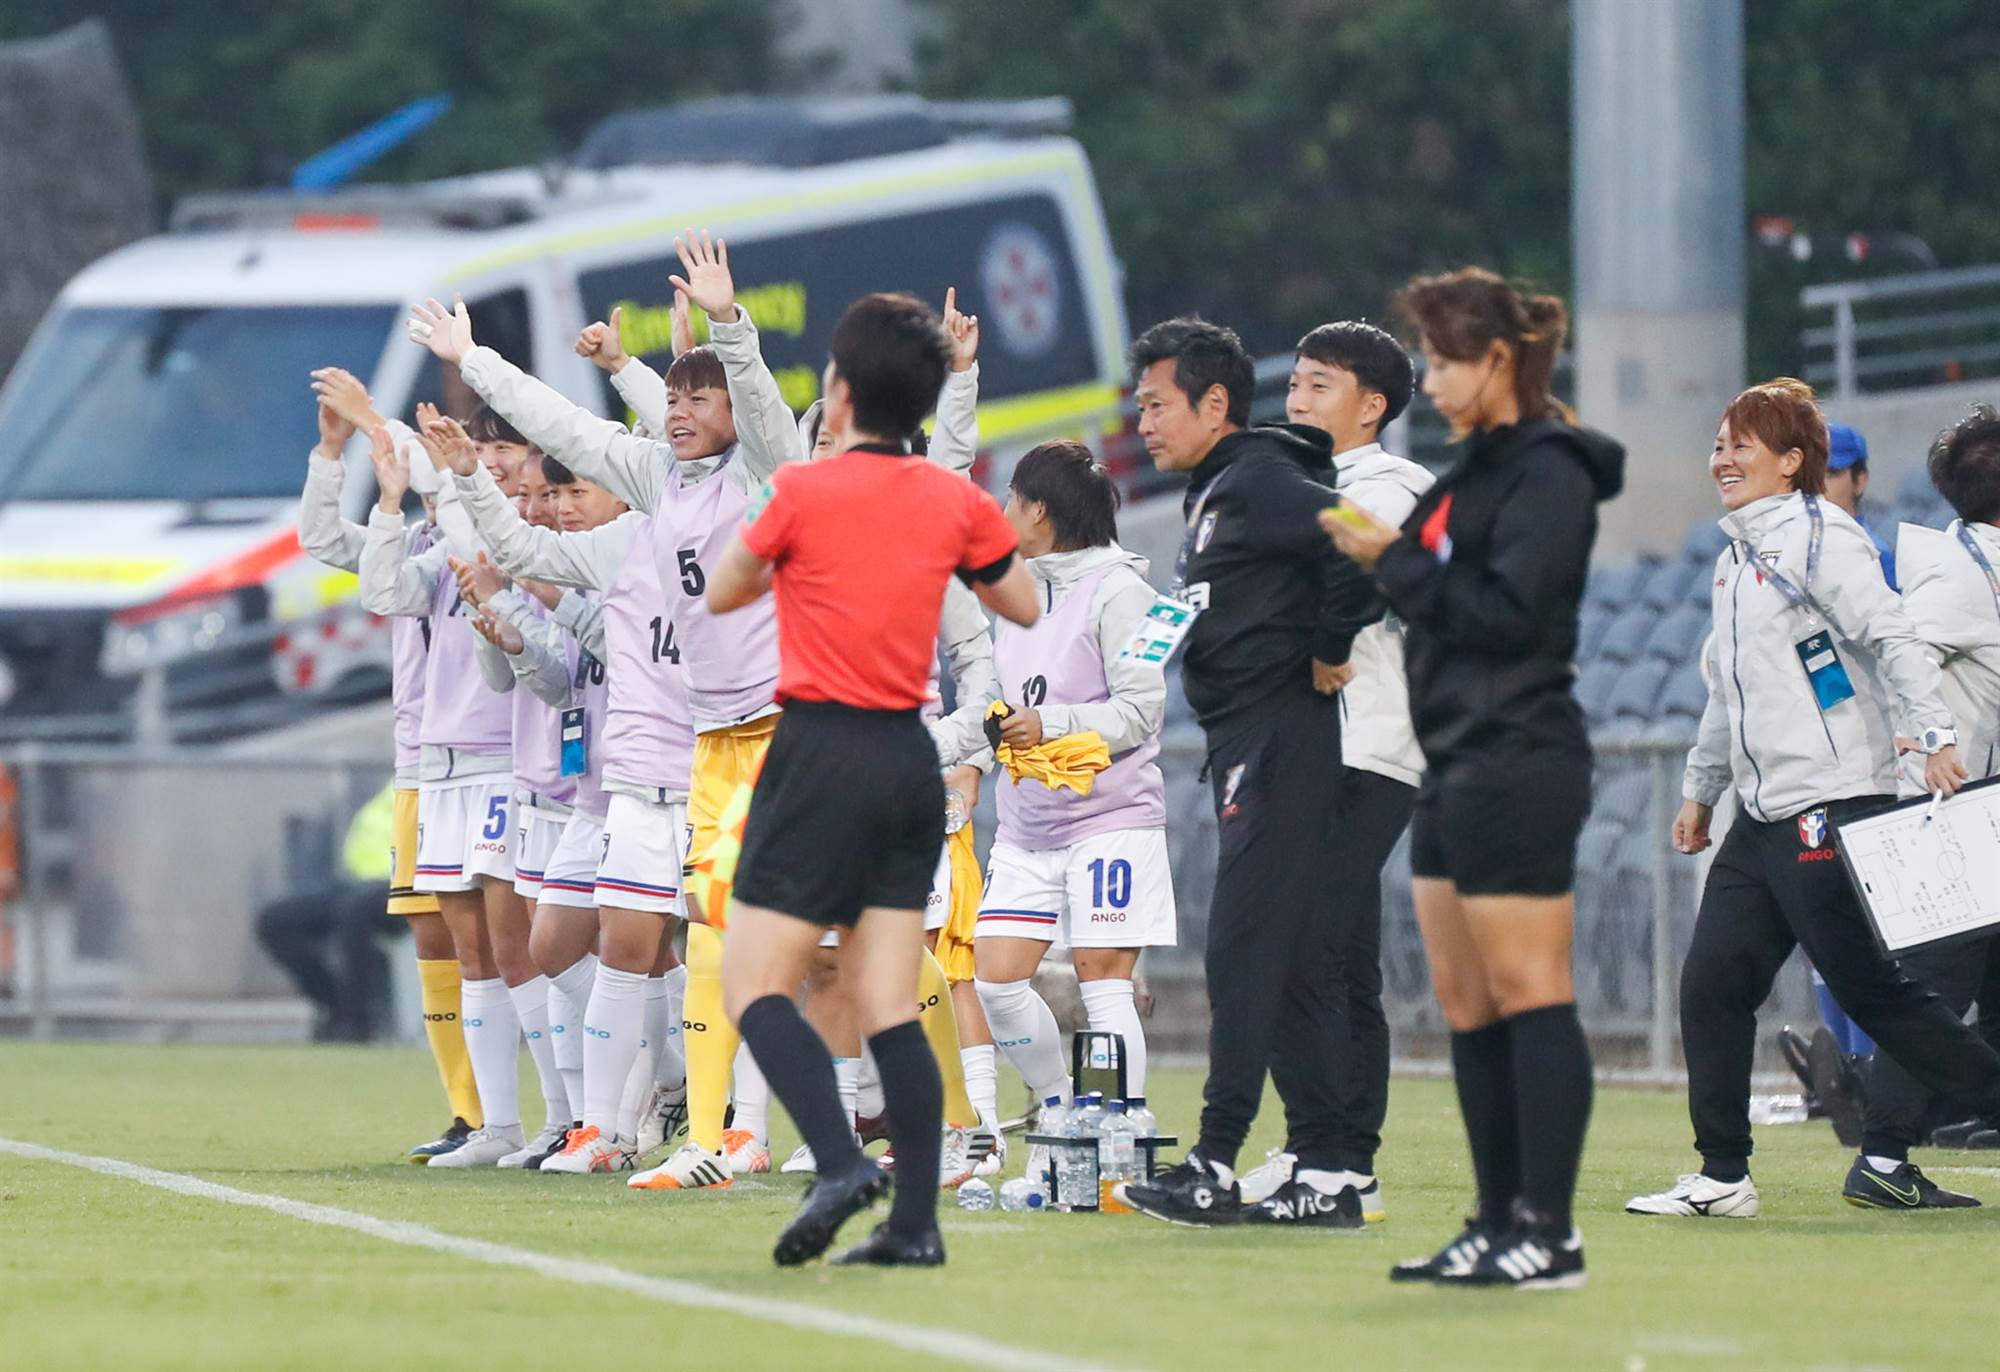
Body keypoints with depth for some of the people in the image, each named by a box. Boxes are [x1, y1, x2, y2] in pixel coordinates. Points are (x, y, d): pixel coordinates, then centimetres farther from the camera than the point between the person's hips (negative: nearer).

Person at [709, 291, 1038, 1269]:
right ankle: (915, 1221, -1)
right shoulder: (955, 502, 4)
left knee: (753, 985, -3)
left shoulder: (803, 493, -9)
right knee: (888, 1007, 7)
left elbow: (721, 596, 6)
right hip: (911, 758, 6)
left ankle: (840, 1163, -23)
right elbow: (1025, 607, 19)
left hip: (822, 754, -6)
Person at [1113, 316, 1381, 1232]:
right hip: (1250, 750, 11)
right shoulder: (1219, 493, 20)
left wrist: (1331, 651, -17)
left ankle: (1215, 1165, -12)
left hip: (1278, 741, -11)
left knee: (1246, 953, -11)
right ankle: (1326, 1175, 8)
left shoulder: (1257, 484, -12)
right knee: (1292, 964, 8)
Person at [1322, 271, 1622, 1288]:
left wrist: (1396, 562, -12)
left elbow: (1508, 612, -20)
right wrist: (1385, 554, 6)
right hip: (1458, 773, 10)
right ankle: (1501, 1224, 13)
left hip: (1516, 771, -10)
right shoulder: (1478, 470, 18)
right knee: (1466, 1005, 10)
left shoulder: (1546, 470, -11)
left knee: (1527, 994, -9)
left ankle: (1549, 1233, -9)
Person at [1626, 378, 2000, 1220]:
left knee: (1870, 990, -8)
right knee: (1713, 985, 1)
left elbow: (1893, 637, -17)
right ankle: (1722, 1178, 5)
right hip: (1763, 818, 9)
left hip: (1833, 808, -9)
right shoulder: (1738, 557, 19)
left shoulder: (1817, 538, -7)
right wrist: (1700, 788, 32)